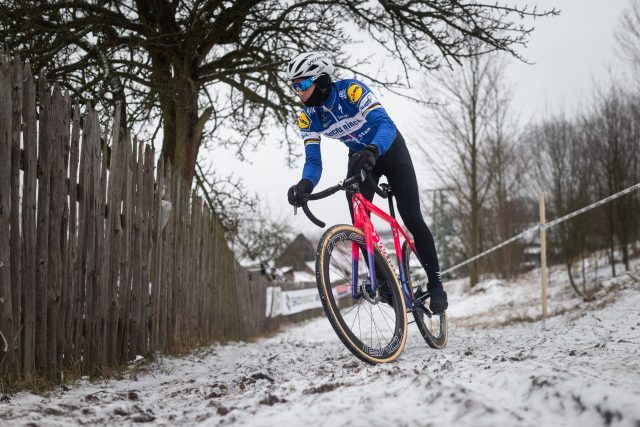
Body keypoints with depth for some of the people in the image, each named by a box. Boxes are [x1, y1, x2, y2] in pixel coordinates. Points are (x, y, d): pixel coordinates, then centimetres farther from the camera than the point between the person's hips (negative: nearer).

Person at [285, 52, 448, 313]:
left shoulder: (351, 90, -32)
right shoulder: (307, 118, -16)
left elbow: (386, 124, -43)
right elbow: (313, 161, -20)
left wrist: (372, 150, -64)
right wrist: (306, 184, -43)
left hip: (390, 150, -4)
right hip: (359, 157, 5)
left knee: (412, 218, -11)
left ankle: (435, 283, 1)